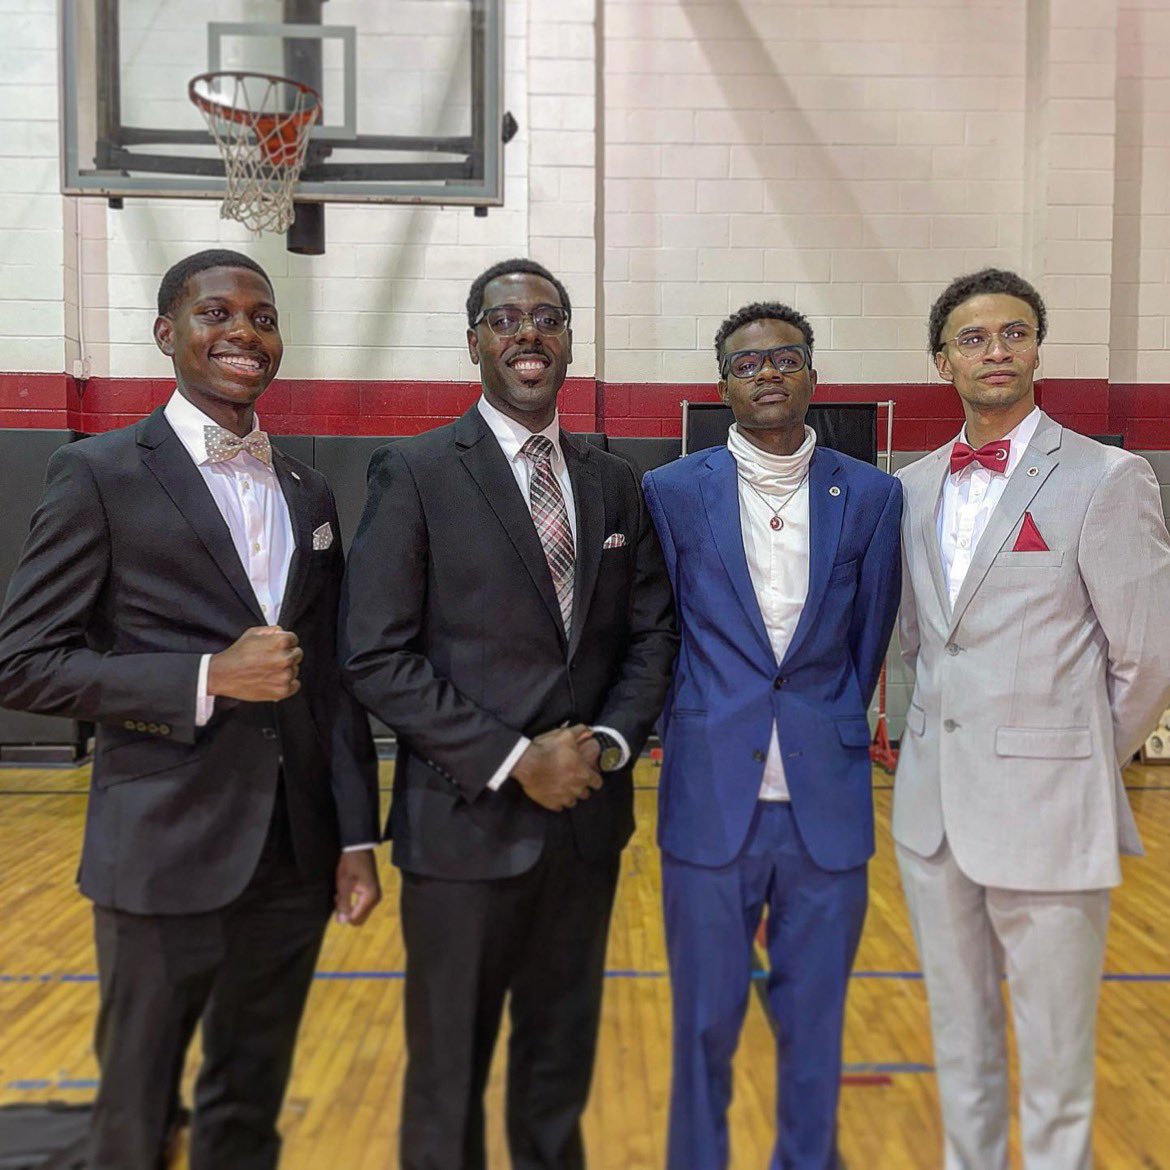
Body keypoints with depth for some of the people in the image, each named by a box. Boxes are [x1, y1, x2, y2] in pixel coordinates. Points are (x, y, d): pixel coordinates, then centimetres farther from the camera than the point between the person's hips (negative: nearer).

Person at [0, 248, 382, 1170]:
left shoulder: (309, 494, 10)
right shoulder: (100, 475, -5)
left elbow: (334, 682, 9)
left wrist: (357, 836, 5)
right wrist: (207, 677, -18)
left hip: (295, 856, 5)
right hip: (165, 856, -4)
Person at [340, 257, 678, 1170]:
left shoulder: (617, 484, 8)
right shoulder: (414, 474, -6)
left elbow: (653, 635, 9)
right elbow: (377, 658, -12)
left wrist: (610, 742, -9)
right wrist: (514, 760, -16)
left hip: (588, 820, 4)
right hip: (467, 820, -4)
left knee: (563, 1061, 19)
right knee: (449, 1071, 12)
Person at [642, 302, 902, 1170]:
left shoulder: (873, 496, 3)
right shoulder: (672, 492, 0)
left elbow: (870, 638, 8)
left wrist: (830, 733, 11)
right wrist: (699, 735, 9)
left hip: (828, 804, 1)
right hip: (711, 802, -1)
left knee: (815, 1029, 14)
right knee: (705, 1025, 12)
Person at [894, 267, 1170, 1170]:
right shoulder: (915, 487, 9)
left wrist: (1082, 760, 3)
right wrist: (956, 727, 12)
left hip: (1046, 814, -5)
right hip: (933, 804, 5)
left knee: (1055, 1070, 7)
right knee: (960, 1045, 19)